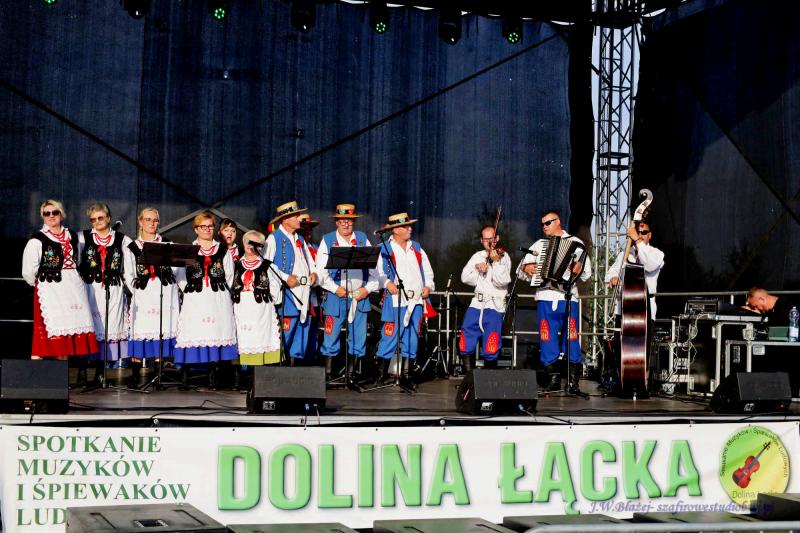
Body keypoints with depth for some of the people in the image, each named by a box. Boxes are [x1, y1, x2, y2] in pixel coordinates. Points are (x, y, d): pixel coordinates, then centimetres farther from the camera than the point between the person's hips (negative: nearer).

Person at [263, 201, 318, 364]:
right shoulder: (274, 239, -4)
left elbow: (310, 262, 27)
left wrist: (313, 273, 6)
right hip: (286, 295, -7)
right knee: (285, 336, -8)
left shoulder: (300, 239, 20)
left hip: (304, 295, 7)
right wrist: (285, 278, -18)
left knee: (302, 337, 7)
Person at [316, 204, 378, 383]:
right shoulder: (327, 240, 6)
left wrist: (368, 288, -4)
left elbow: (373, 268, 9)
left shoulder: (363, 239, 12)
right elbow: (321, 270, -1)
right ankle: (327, 373, 5)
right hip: (336, 297, -2)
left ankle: (350, 373, 13)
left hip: (360, 296, 2)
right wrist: (335, 289, -12)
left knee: (358, 337, 4)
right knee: (331, 336, -3)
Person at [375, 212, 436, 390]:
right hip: (396, 300, -5)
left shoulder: (416, 247, 17)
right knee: (390, 337, -6)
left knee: (411, 338, 6)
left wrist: (428, 286, 5)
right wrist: (387, 283, -20)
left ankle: (405, 375, 13)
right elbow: (378, 272, -3)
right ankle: (382, 374, 4)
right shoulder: (386, 249, 1)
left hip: (417, 300, 5)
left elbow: (428, 270, 21)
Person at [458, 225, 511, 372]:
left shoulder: (503, 257, 3)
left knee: (490, 349, -12)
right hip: (476, 304, 4)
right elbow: (465, 278, 8)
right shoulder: (477, 256, 16)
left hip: (494, 306, -4)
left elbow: (501, 281, -10)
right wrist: (477, 268, -7)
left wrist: (496, 262, -21)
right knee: (466, 346, -3)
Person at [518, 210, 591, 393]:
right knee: (547, 339, 0)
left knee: (571, 338, -7)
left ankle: (573, 381, -1)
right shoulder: (539, 245, 19)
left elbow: (587, 274, 6)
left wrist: (579, 270, -15)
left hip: (568, 297, -3)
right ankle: (553, 378, 9)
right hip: (545, 298, 3)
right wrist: (526, 268, -5)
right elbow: (521, 270, 17)